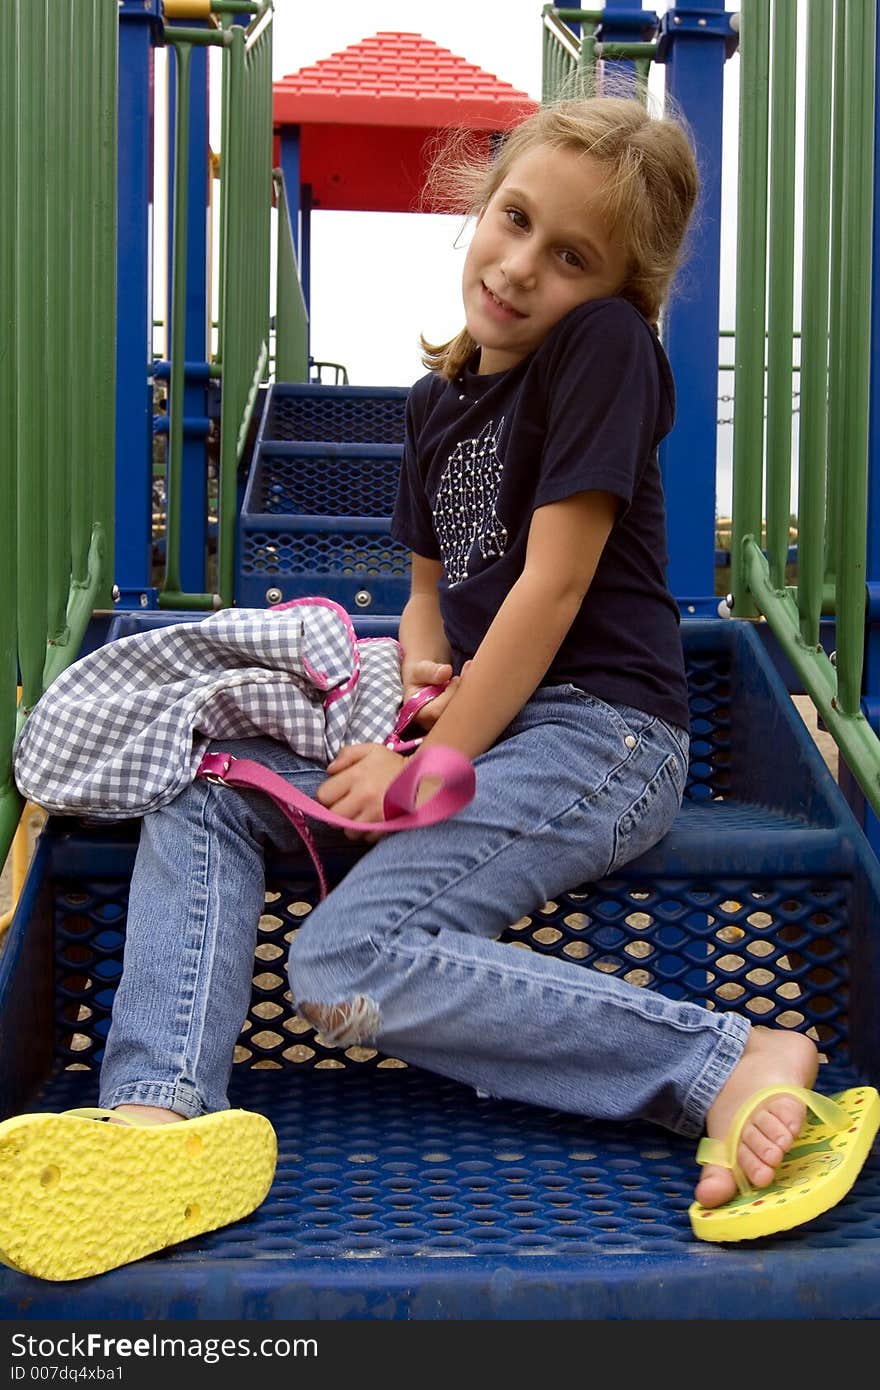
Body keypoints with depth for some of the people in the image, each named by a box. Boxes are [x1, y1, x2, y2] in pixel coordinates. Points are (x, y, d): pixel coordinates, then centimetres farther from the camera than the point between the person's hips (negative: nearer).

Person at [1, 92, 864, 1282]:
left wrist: (437, 761, -14)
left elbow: (554, 582, -15)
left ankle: (727, 1064, -21)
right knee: (200, 792, -4)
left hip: (596, 731, -8)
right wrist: (421, 672, -3)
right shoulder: (437, 398, 14)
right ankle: (158, 1105, -17)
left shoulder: (606, 348, -9)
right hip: (471, 721, 8)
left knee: (349, 968, -23)